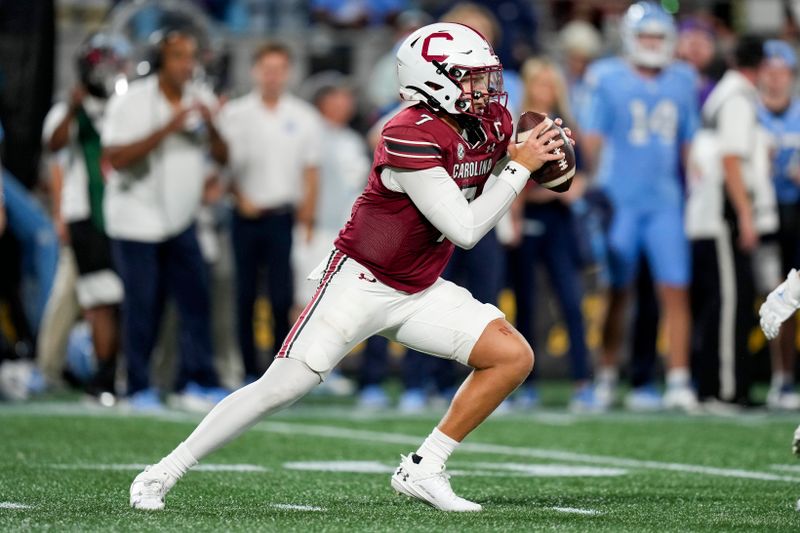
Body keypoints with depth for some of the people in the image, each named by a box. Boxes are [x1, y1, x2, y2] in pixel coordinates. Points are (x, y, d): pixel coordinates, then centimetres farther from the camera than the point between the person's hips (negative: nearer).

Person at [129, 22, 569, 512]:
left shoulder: (489, 123, -2)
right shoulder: (411, 138, -26)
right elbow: (465, 230, -27)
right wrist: (521, 166, -22)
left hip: (420, 293, 7)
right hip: (361, 282, -7)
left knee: (514, 357, -6)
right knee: (282, 388, -11)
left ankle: (423, 471, 0)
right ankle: (163, 473, 2)